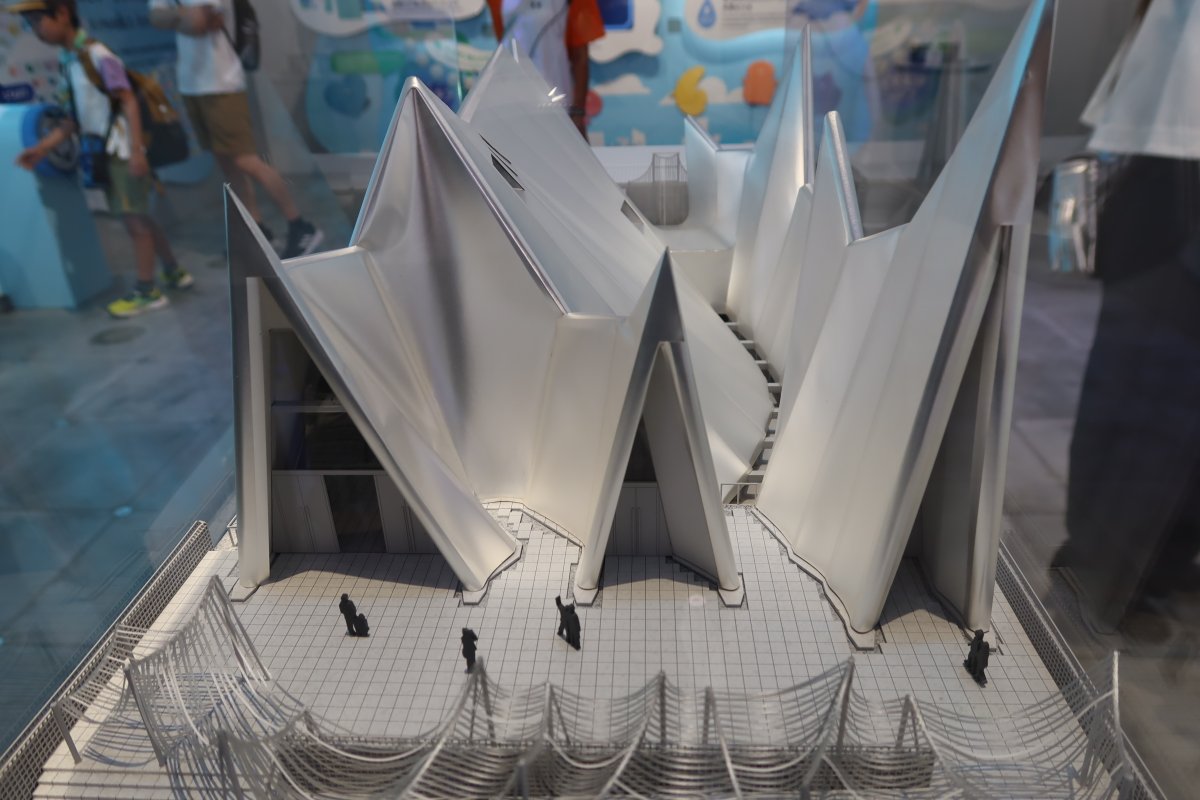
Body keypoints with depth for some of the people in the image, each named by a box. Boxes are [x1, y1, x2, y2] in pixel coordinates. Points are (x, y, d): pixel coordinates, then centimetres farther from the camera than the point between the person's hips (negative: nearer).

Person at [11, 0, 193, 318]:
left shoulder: (96, 54, -14)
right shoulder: (68, 60, 12)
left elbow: (128, 101, -17)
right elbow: (76, 117, 14)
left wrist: (136, 151, -24)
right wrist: (42, 148, 11)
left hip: (122, 152, -8)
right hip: (104, 153, 9)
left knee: (135, 222, -1)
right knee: (139, 220, 15)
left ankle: (146, 291, 8)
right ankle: (174, 273, 28)